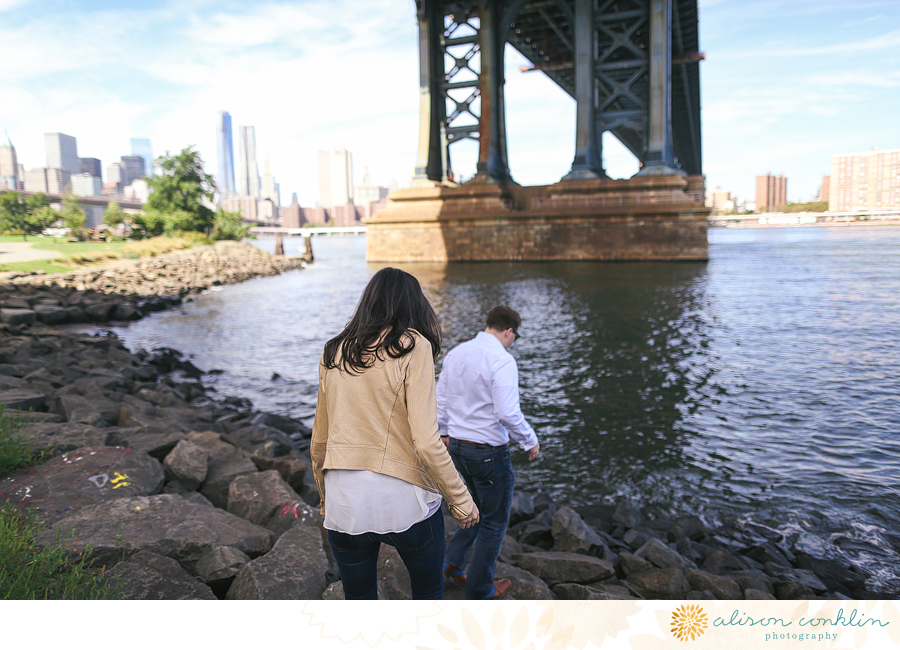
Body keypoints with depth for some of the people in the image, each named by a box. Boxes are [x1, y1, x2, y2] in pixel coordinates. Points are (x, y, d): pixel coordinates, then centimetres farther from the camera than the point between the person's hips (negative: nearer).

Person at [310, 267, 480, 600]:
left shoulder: (333, 352, 5)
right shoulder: (413, 347, -10)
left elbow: (319, 441, 11)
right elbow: (425, 442, -17)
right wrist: (461, 500, -6)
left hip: (345, 501, 4)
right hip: (404, 500, -4)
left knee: (358, 598, 22)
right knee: (429, 591, 21)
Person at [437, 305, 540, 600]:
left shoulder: (455, 354, 4)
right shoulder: (502, 360, -20)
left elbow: (441, 401, 12)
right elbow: (508, 414, -25)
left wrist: (445, 434, 25)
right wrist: (531, 441, -10)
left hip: (457, 446, 8)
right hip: (489, 451, -7)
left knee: (483, 506, 28)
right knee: (494, 520, 12)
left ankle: (453, 561, 24)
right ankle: (479, 590, 24)